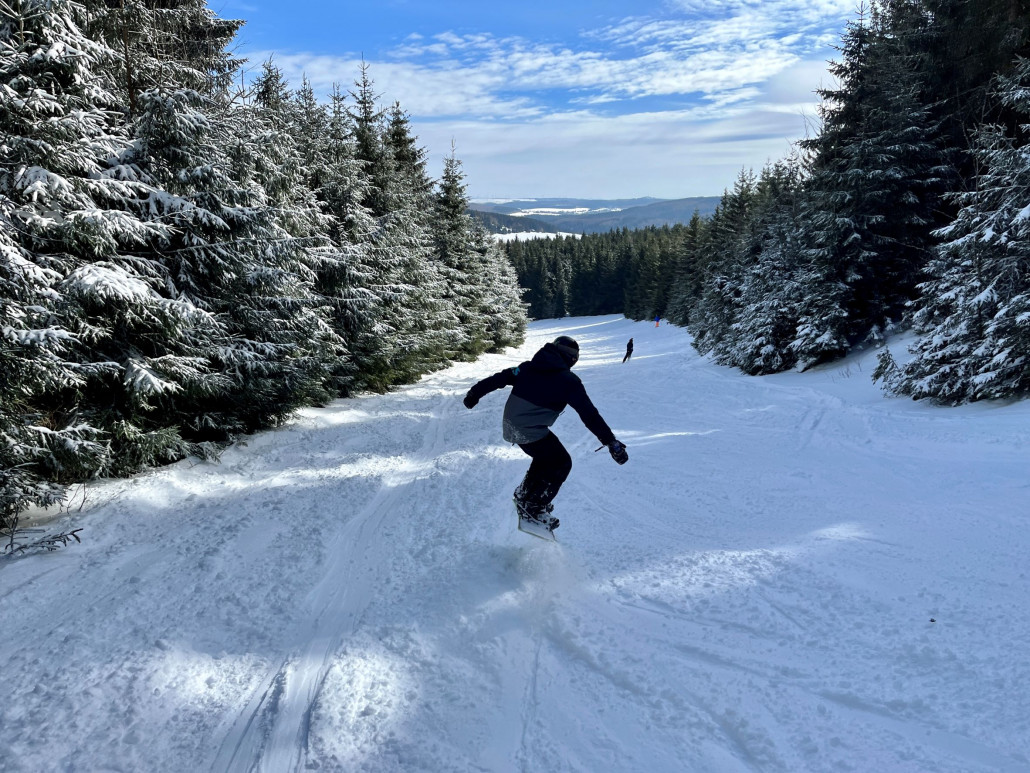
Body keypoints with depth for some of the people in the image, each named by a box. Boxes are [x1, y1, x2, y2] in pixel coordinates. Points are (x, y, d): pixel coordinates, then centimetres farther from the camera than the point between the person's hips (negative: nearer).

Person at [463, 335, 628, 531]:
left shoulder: (528, 367, 10)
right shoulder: (569, 381, -7)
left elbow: (500, 378, 10)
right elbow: (589, 414, -10)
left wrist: (475, 394, 20)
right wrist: (612, 443, -9)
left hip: (511, 426, 8)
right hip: (532, 432, -7)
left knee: (545, 456, 28)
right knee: (561, 463, 9)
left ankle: (524, 495, 34)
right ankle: (533, 508, 8)